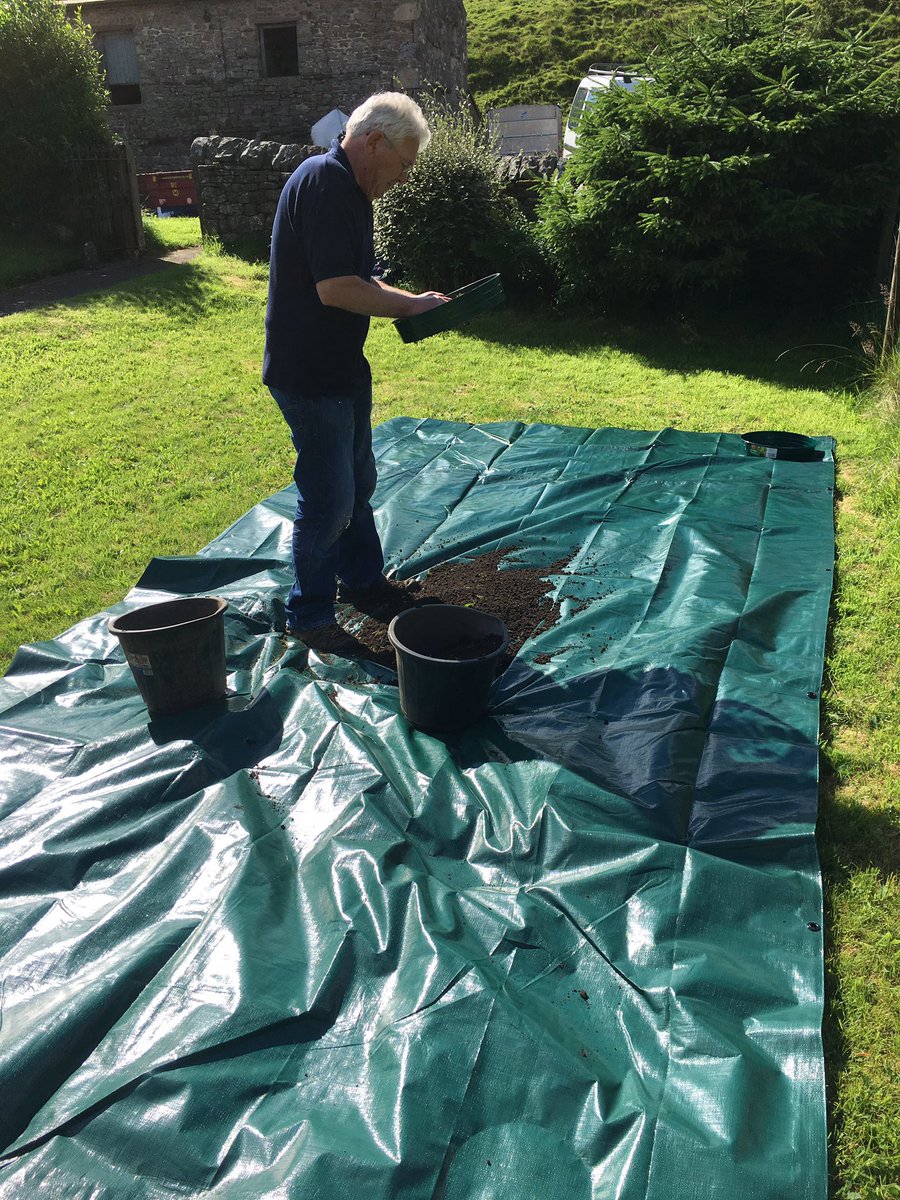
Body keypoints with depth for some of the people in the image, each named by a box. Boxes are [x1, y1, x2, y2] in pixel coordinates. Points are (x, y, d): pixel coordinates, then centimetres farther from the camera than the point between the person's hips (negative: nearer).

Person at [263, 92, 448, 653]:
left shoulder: (348, 188, 14)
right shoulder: (325, 182, -19)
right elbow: (336, 289, -28)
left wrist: (409, 300, 5)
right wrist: (411, 305, -15)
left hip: (341, 368, 11)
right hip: (309, 374, -11)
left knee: (357, 481, 21)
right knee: (329, 500, -3)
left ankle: (363, 580, 39)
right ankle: (310, 616, 13)